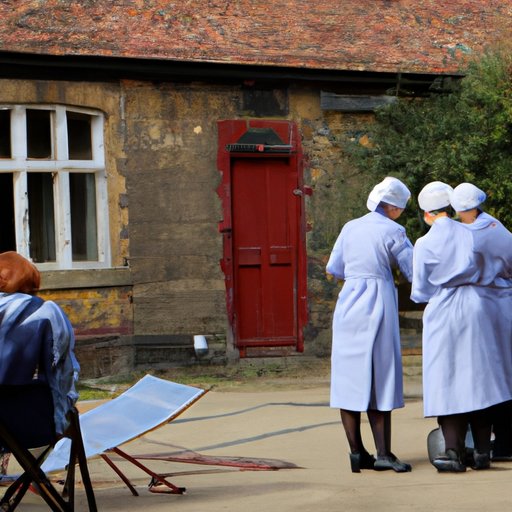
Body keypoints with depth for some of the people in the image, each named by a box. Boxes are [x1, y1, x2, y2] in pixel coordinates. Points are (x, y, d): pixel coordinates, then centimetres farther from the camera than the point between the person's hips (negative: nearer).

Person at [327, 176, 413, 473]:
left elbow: (334, 269, 16)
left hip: (348, 305, 5)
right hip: (378, 306, -5)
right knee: (380, 379, -2)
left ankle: (357, 452, 7)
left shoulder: (350, 228, 9)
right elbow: (414, 271, -3)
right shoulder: (392, 232, -6)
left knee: (349, 376, 6)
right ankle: (383, 453, -5)